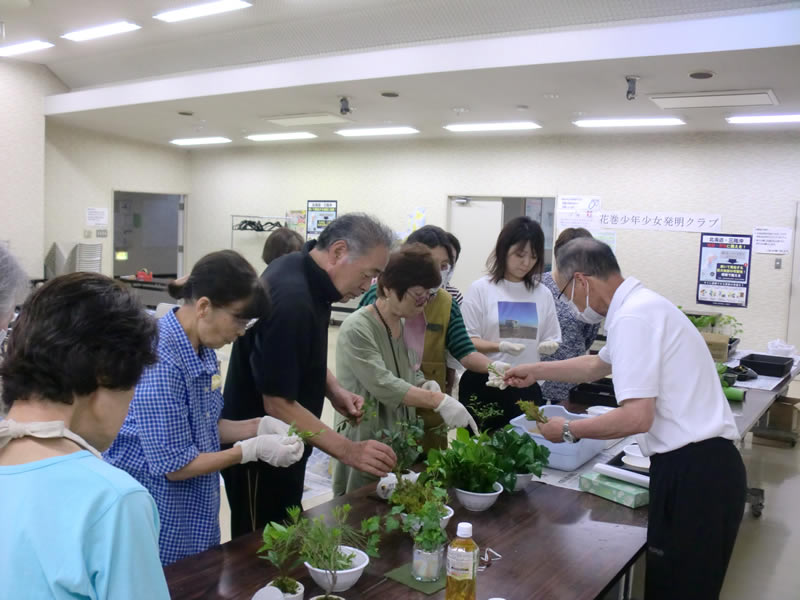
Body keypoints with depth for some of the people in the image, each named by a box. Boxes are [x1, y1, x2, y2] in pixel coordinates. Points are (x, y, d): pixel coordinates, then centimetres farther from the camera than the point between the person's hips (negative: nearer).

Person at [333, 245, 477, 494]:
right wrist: (439, 401, -33)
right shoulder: (357, 329, -19)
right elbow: (382, 384, -27)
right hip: (365, 445, -7)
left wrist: (426, 387, -6)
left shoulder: (407, 326, 5)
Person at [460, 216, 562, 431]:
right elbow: (467, 341, -5)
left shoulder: (542, 294, 7)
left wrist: (548, 346, -10)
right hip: (484, 386, -2)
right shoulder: (480, 289, -3)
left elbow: (551, 339, 13)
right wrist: (500, 346, -21)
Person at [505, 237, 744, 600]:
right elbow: (598, 365, 32)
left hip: (692, 471, -9)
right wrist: (535, 372, 35)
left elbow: (637, 418, -24)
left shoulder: (632, 316, -17)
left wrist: (568, 431, -9)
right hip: (699, 464, 9)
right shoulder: (641, 305, 14)